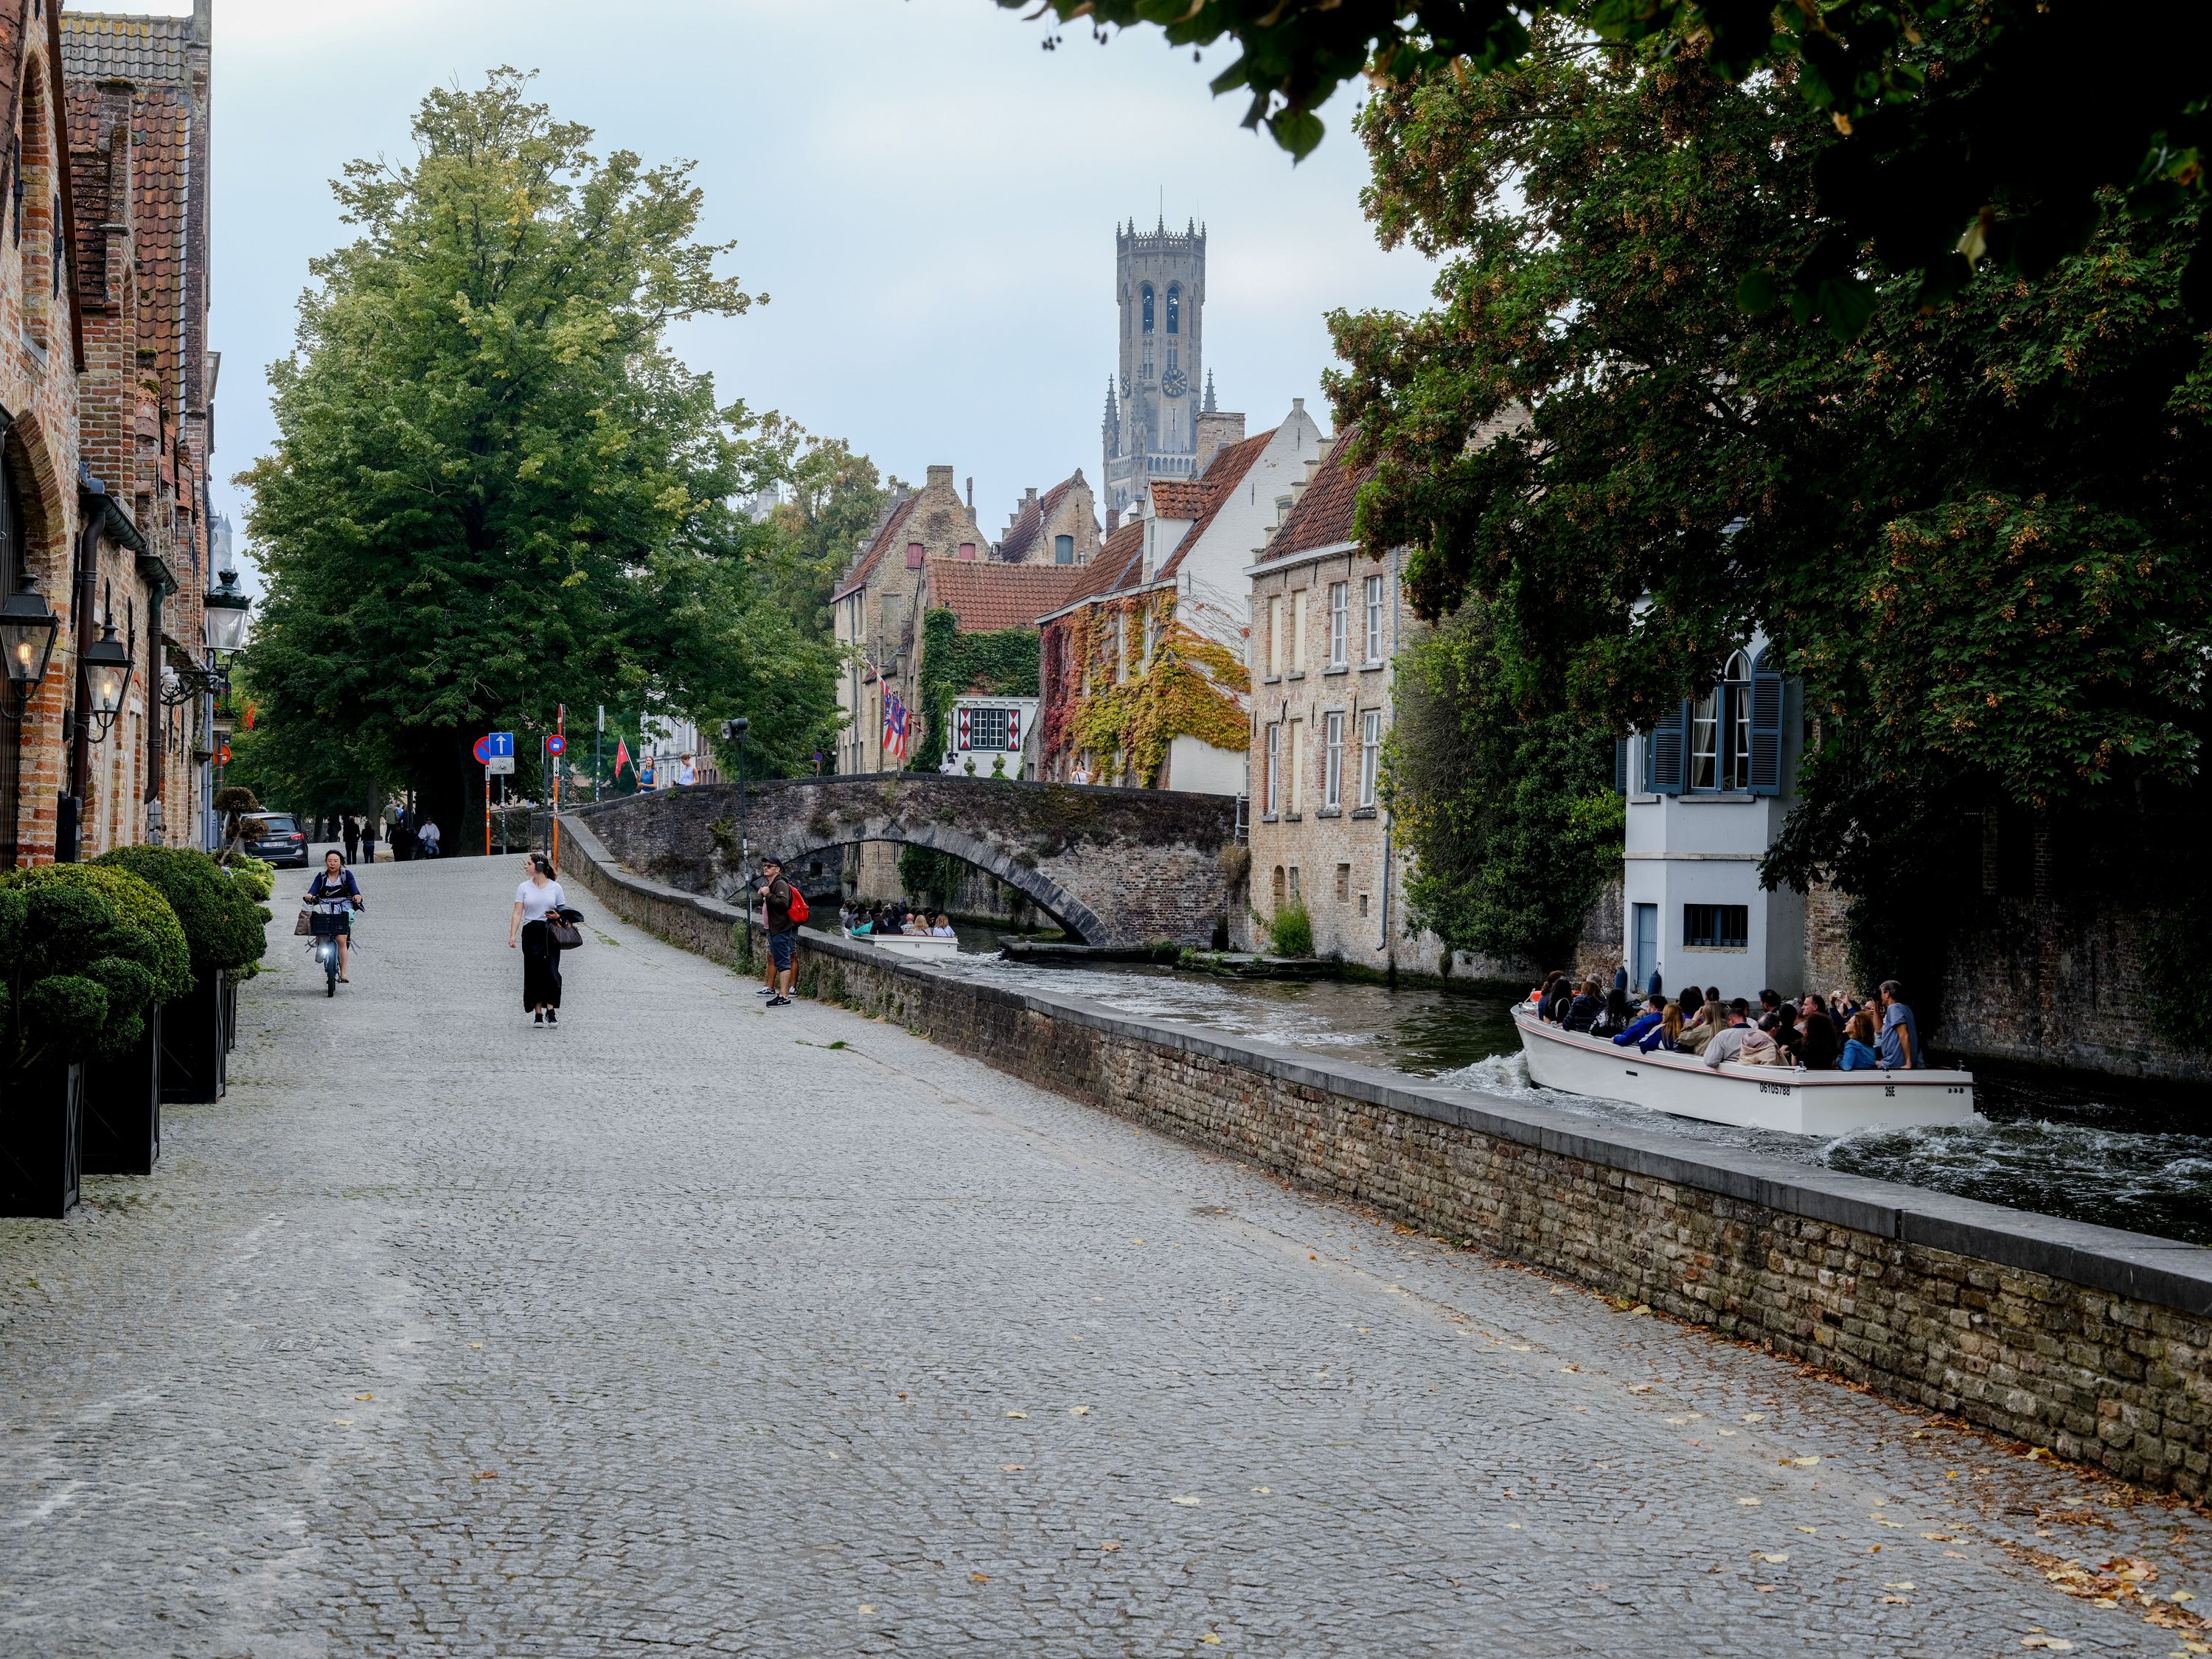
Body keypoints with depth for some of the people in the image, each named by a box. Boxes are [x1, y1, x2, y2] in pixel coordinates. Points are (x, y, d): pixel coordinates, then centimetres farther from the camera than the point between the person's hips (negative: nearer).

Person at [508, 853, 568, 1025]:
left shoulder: (555, 887, 5)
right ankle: (538, 1013, 6)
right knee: (534, 973, 0)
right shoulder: (524, 888, 6)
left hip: (550, 934, -1)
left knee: (551, 971, -12)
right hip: (531, 933, 1)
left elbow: (564, 912, 10)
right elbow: (517, 913, 1)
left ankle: (551, 1010, -5)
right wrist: (513, 935, -10)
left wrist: (558, 916, -14)